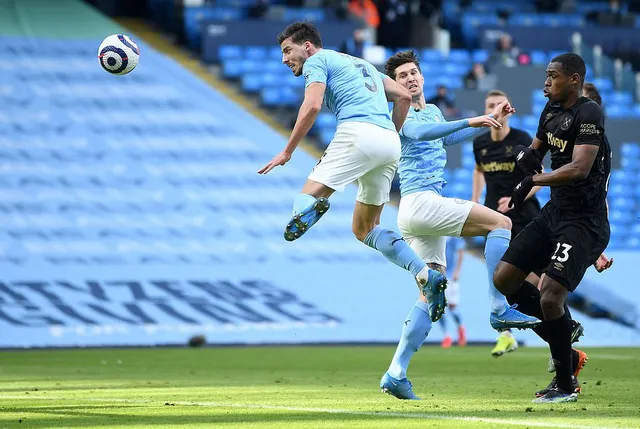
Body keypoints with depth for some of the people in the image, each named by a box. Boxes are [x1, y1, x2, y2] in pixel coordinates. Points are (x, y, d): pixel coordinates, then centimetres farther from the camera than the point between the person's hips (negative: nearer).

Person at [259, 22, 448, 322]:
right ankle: (426, 275, 0)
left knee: (309, 194, -12)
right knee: (365, 229, 16)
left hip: (359, 132, -7)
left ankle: (309, 207, -51)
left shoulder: (317, 61, 10)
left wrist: (287, 152, -3)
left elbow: (311, 106, -7)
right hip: (390, 142, 7)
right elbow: (403, 96, 26)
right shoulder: (360, 64, 33)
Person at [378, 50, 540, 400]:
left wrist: (491, 119, 36)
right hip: (420, 202, -10)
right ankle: (499, 310, -21)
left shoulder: (432, 110, 23)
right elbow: (419, 132, -27)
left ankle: (395, 375, 1)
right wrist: (470, 122, -36)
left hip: (427, 208, 10)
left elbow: (448, 138, 41)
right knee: (500, 223, -15)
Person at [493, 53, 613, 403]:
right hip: (554, 212, 10)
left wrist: (533, 181, -19)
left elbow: (579, 168, -28)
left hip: (584, 220, -10)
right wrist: (526, 155, 3)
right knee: (504, 279, 6)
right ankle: (566, 354, 16)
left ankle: (566, 385, 0)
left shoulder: (588, 114, -17)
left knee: (550, 296, -19)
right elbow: (536, 149, 26)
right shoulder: (552, 110, 10)